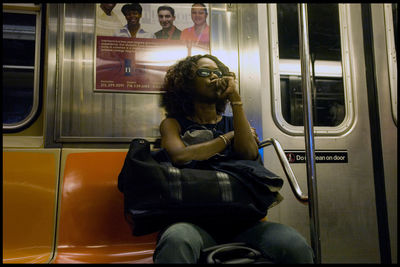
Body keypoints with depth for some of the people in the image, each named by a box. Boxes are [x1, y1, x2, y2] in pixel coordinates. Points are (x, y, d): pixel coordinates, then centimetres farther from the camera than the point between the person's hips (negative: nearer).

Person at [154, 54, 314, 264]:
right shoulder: (174, 124, 12)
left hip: (239, 221, 3)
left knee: (295, 245, -26)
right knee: (177, 240, -39)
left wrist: (235, 99, -3)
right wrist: (228, 137, 1)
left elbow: (249, 154, -3)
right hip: (194, 220, -2)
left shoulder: (232, 122, 19)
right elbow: (181, 156, -11)